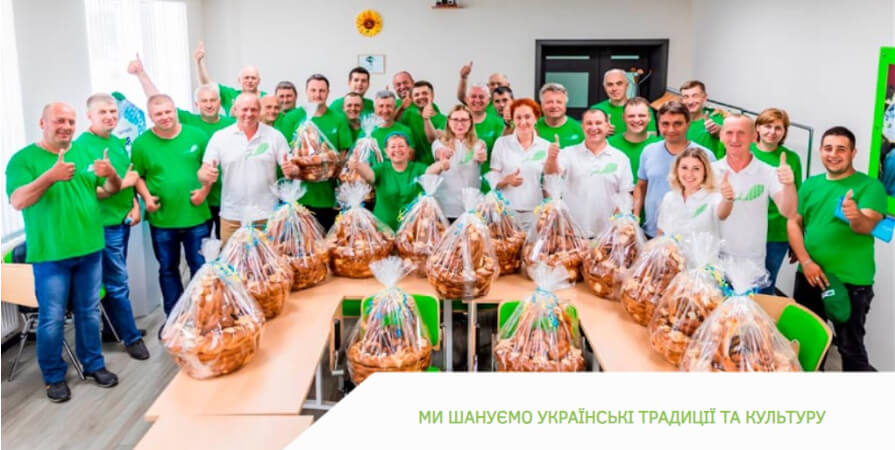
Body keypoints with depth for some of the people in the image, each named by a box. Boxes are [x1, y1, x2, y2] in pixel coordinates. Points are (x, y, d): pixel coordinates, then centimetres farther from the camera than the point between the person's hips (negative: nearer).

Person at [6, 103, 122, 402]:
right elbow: (17, 201, -17)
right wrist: (50, 176, -31)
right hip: (50, 254, -4)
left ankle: (93, 365, 27)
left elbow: (112, 189, 9)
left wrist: (111, 174, -15)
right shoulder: (23, 159, -6)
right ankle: (54, 376, 16)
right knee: (52, 318, 2)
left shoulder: (85, 153, 8)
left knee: (89, 312, 14)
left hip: (89, 249, 4)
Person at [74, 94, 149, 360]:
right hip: (103, 225, -7)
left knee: (113, 279, 16)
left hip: (123, 220, 7)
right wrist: (123, 183, -19)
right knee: (117, 282, 0)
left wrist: (135, 204, 5)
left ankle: (112, 329, 28)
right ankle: (131, 337, 10)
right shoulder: (82, 146, -14)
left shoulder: (117, 143, 10)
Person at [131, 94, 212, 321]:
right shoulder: (141, 143, -2)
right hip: (161, 219, 0)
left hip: (195, 216, 0)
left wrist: (205, 189, -6)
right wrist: (146, 197, -11)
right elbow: (137, 176, 4)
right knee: (168, 269, 12)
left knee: (200, 266, 9)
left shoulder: (196, 136, 0)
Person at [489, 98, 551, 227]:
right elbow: (493, 181, 1)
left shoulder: (546, 147, 5)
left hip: (535, 214, 1)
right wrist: (506, 180, -18)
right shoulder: (501, 143, 2)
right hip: (506, 212, 0)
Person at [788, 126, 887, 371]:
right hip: (809, 277, 5)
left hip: (852, 282, -4)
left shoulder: (870, 186, -6)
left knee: (851, 347, 2)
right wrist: (805, 261, -10)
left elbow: (867, 225, -20)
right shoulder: (810, 185, 8)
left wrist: (856, 217, -44)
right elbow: (793, 222, 3)